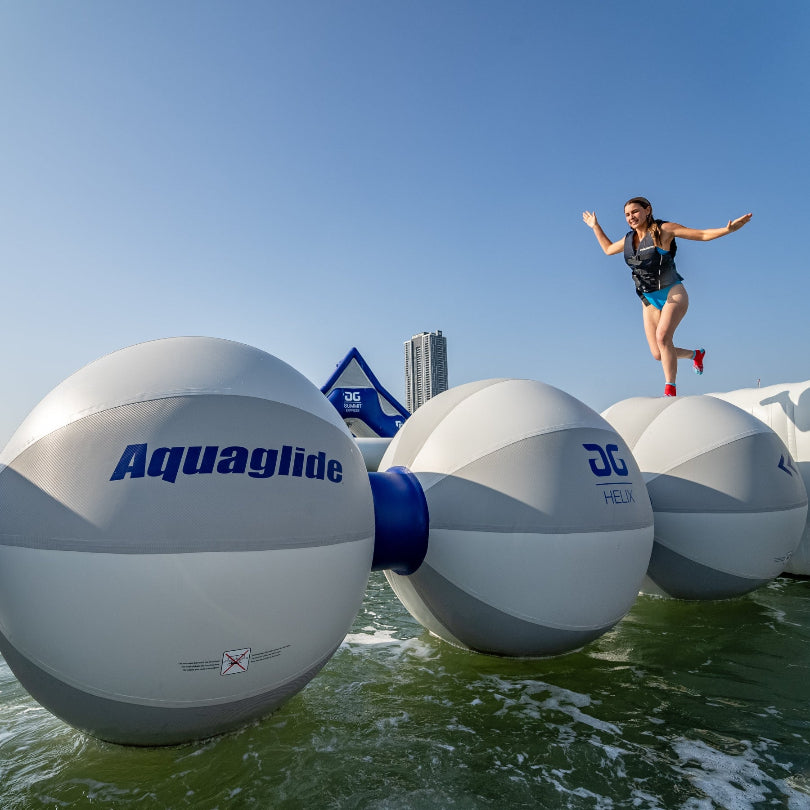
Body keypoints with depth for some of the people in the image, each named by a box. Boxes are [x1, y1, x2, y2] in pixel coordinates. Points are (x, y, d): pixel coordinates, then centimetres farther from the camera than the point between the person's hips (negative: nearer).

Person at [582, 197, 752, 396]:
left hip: (673, 293, -5)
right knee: (658, 354, -1)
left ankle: (670, 390, -26)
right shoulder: (629, 239, 11)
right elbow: (608, 249, 31)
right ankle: (695, 354, 32)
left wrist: (727, 229, -18)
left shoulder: (663, 229, -4)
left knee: (663, 337, -30)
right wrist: (595, 226, 31)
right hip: (650, 300, 5)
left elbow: (703, 234, -2)